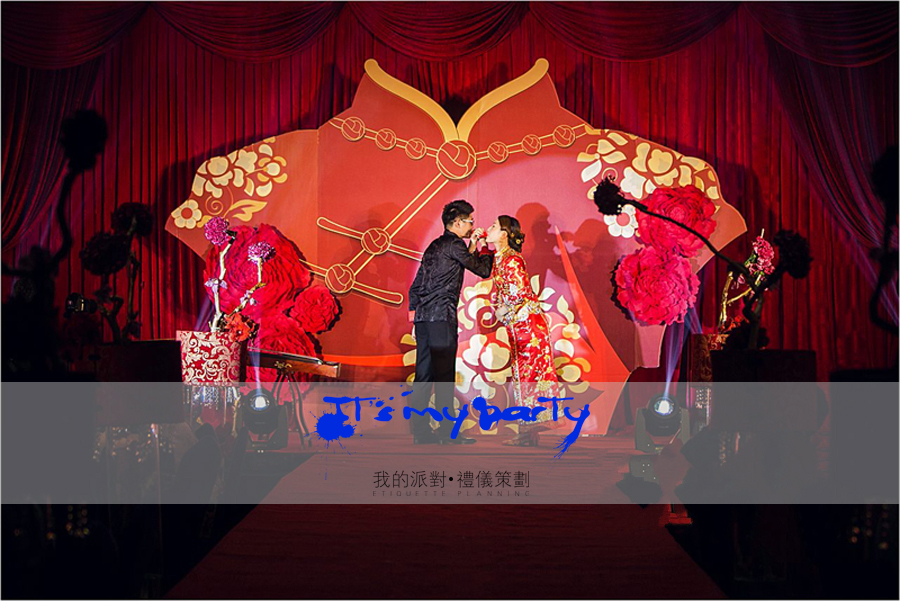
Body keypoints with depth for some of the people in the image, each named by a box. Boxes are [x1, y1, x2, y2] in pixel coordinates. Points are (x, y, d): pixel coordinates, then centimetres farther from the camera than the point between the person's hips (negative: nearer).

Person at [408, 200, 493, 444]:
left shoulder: (434, 246, 21)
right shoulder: (454, 245, -5)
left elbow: (417, 283, 21)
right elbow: (483, 270, 1)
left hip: (422, 315, 9)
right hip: (442, 316, -9)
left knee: (424, 374, 7)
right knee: (444, 375, -5)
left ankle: (420, 431, 8)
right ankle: (448, 432, -2)